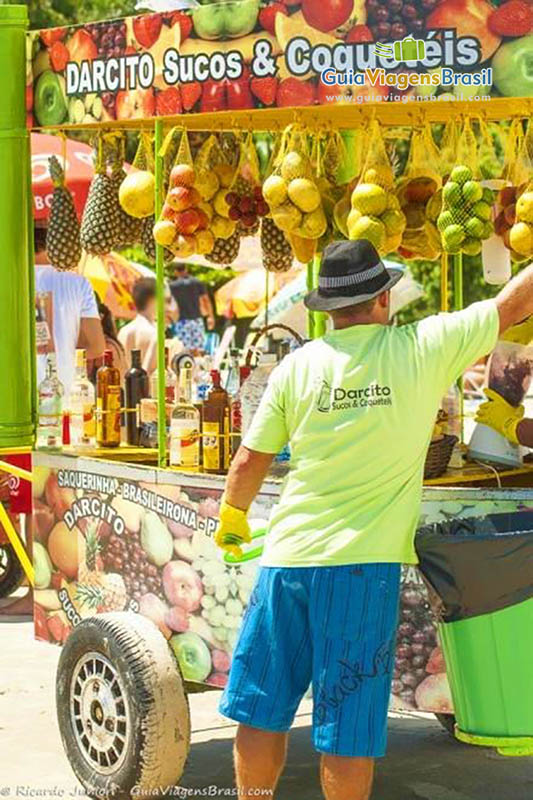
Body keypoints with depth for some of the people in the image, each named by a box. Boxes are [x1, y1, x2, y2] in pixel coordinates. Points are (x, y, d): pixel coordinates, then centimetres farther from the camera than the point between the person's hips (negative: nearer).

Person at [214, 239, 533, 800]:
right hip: (362, 565, -2)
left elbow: (249, 462, 9)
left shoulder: (298, 366, 3)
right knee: (347, 729, 4)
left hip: (287, 559, 3)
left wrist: (231, 520, 27)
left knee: (262, 710, 13)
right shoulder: (423, 349, -3)